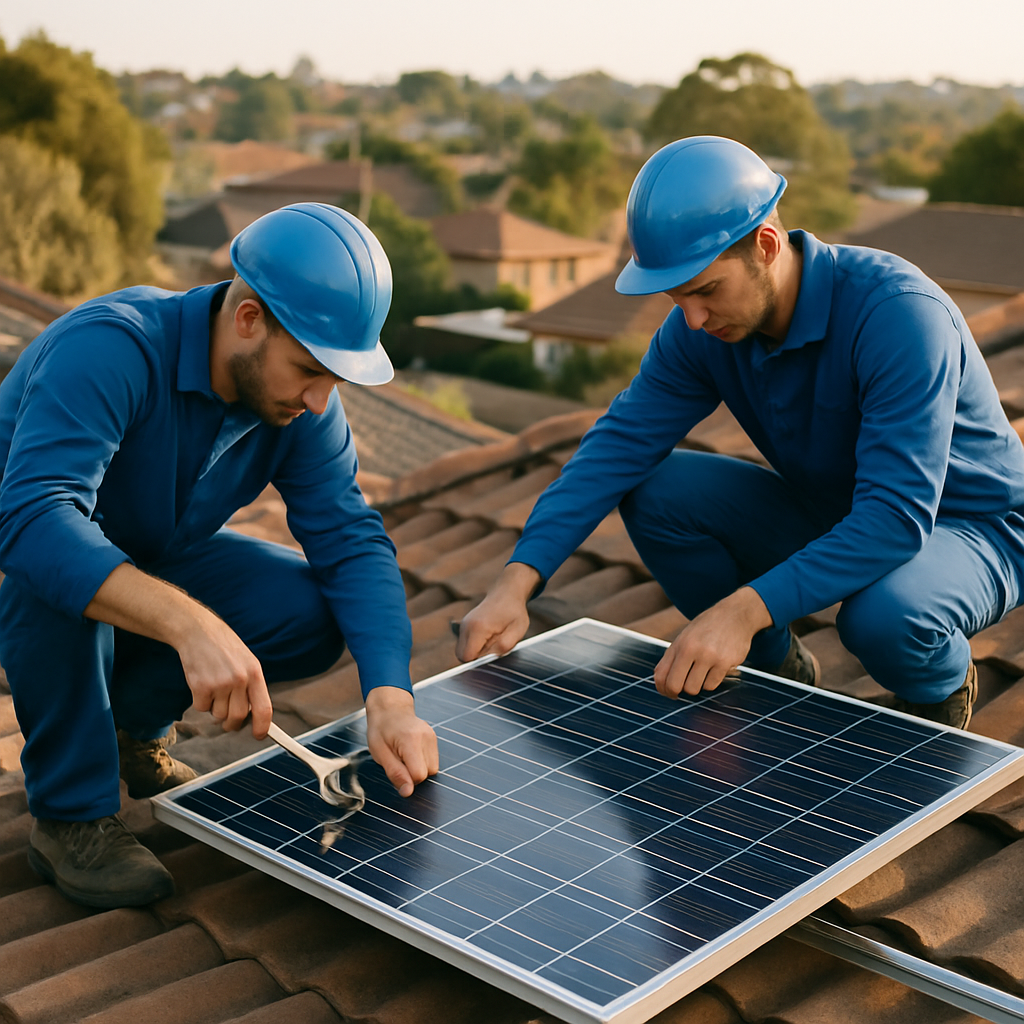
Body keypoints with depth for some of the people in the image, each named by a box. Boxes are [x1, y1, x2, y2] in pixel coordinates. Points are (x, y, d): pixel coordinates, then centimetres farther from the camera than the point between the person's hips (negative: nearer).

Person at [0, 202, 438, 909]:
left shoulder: (302, 404, -15)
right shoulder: (109, 348, -35)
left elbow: (352, 541, -17)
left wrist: (390, 697, -33)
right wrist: (190, 624, -60)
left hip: (156, 559, 5)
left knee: (316, 615, -15)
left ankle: (135, 715, 9)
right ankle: (71, 815, -18)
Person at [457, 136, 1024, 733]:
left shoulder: (899, 310, -33)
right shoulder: (702, 329, -13)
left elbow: (898, 514, -39)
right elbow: (621, 443, -13)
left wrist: (745, 608, -49)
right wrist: (517, 582, -27)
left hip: (975, 528, -5)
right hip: (829, 515, 6)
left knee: (885, 615, -39)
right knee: (655, 492, -15)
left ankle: (943, 687, 0)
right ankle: (778, 672, 7)